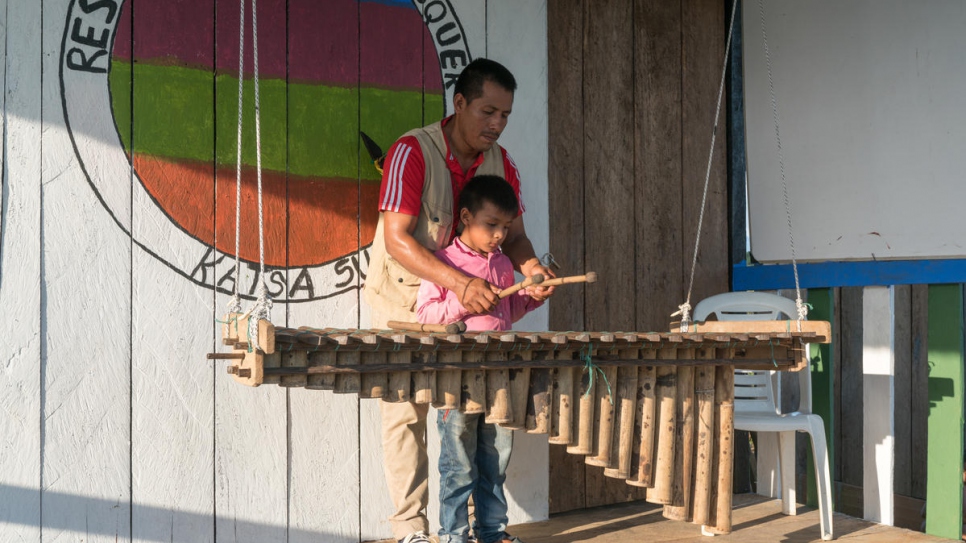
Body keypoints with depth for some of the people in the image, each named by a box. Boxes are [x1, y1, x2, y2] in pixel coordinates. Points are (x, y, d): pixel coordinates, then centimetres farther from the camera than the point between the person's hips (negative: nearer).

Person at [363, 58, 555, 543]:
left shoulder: (501, 165, 0)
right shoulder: (412, 152, -18)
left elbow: (513, 235, 5)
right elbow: (396, 238, -26)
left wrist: (532, 268, -19)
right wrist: (460, 282, -38)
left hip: (467, 303, 5)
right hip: (403, 299, -5)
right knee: (406, 410, -3)